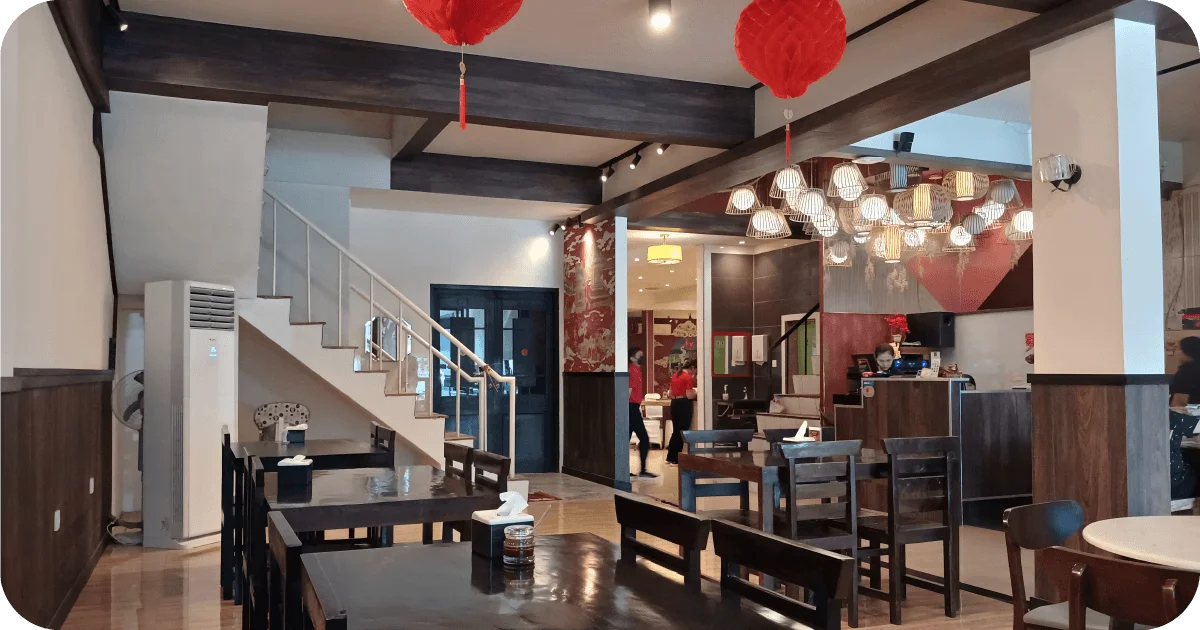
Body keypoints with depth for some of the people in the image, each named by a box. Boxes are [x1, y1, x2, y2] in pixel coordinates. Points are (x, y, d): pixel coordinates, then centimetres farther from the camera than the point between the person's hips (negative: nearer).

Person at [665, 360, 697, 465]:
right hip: (684, 404, -8)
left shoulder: (675, 376, 12)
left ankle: (670, 457, 21)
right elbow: (689, 396, -16)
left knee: (676, 431, 17)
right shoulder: (688, 377, -12)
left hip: (674, 404, 8)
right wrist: (695, 392, 2)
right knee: (682, 431, 2)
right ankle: (676, 459, 5)